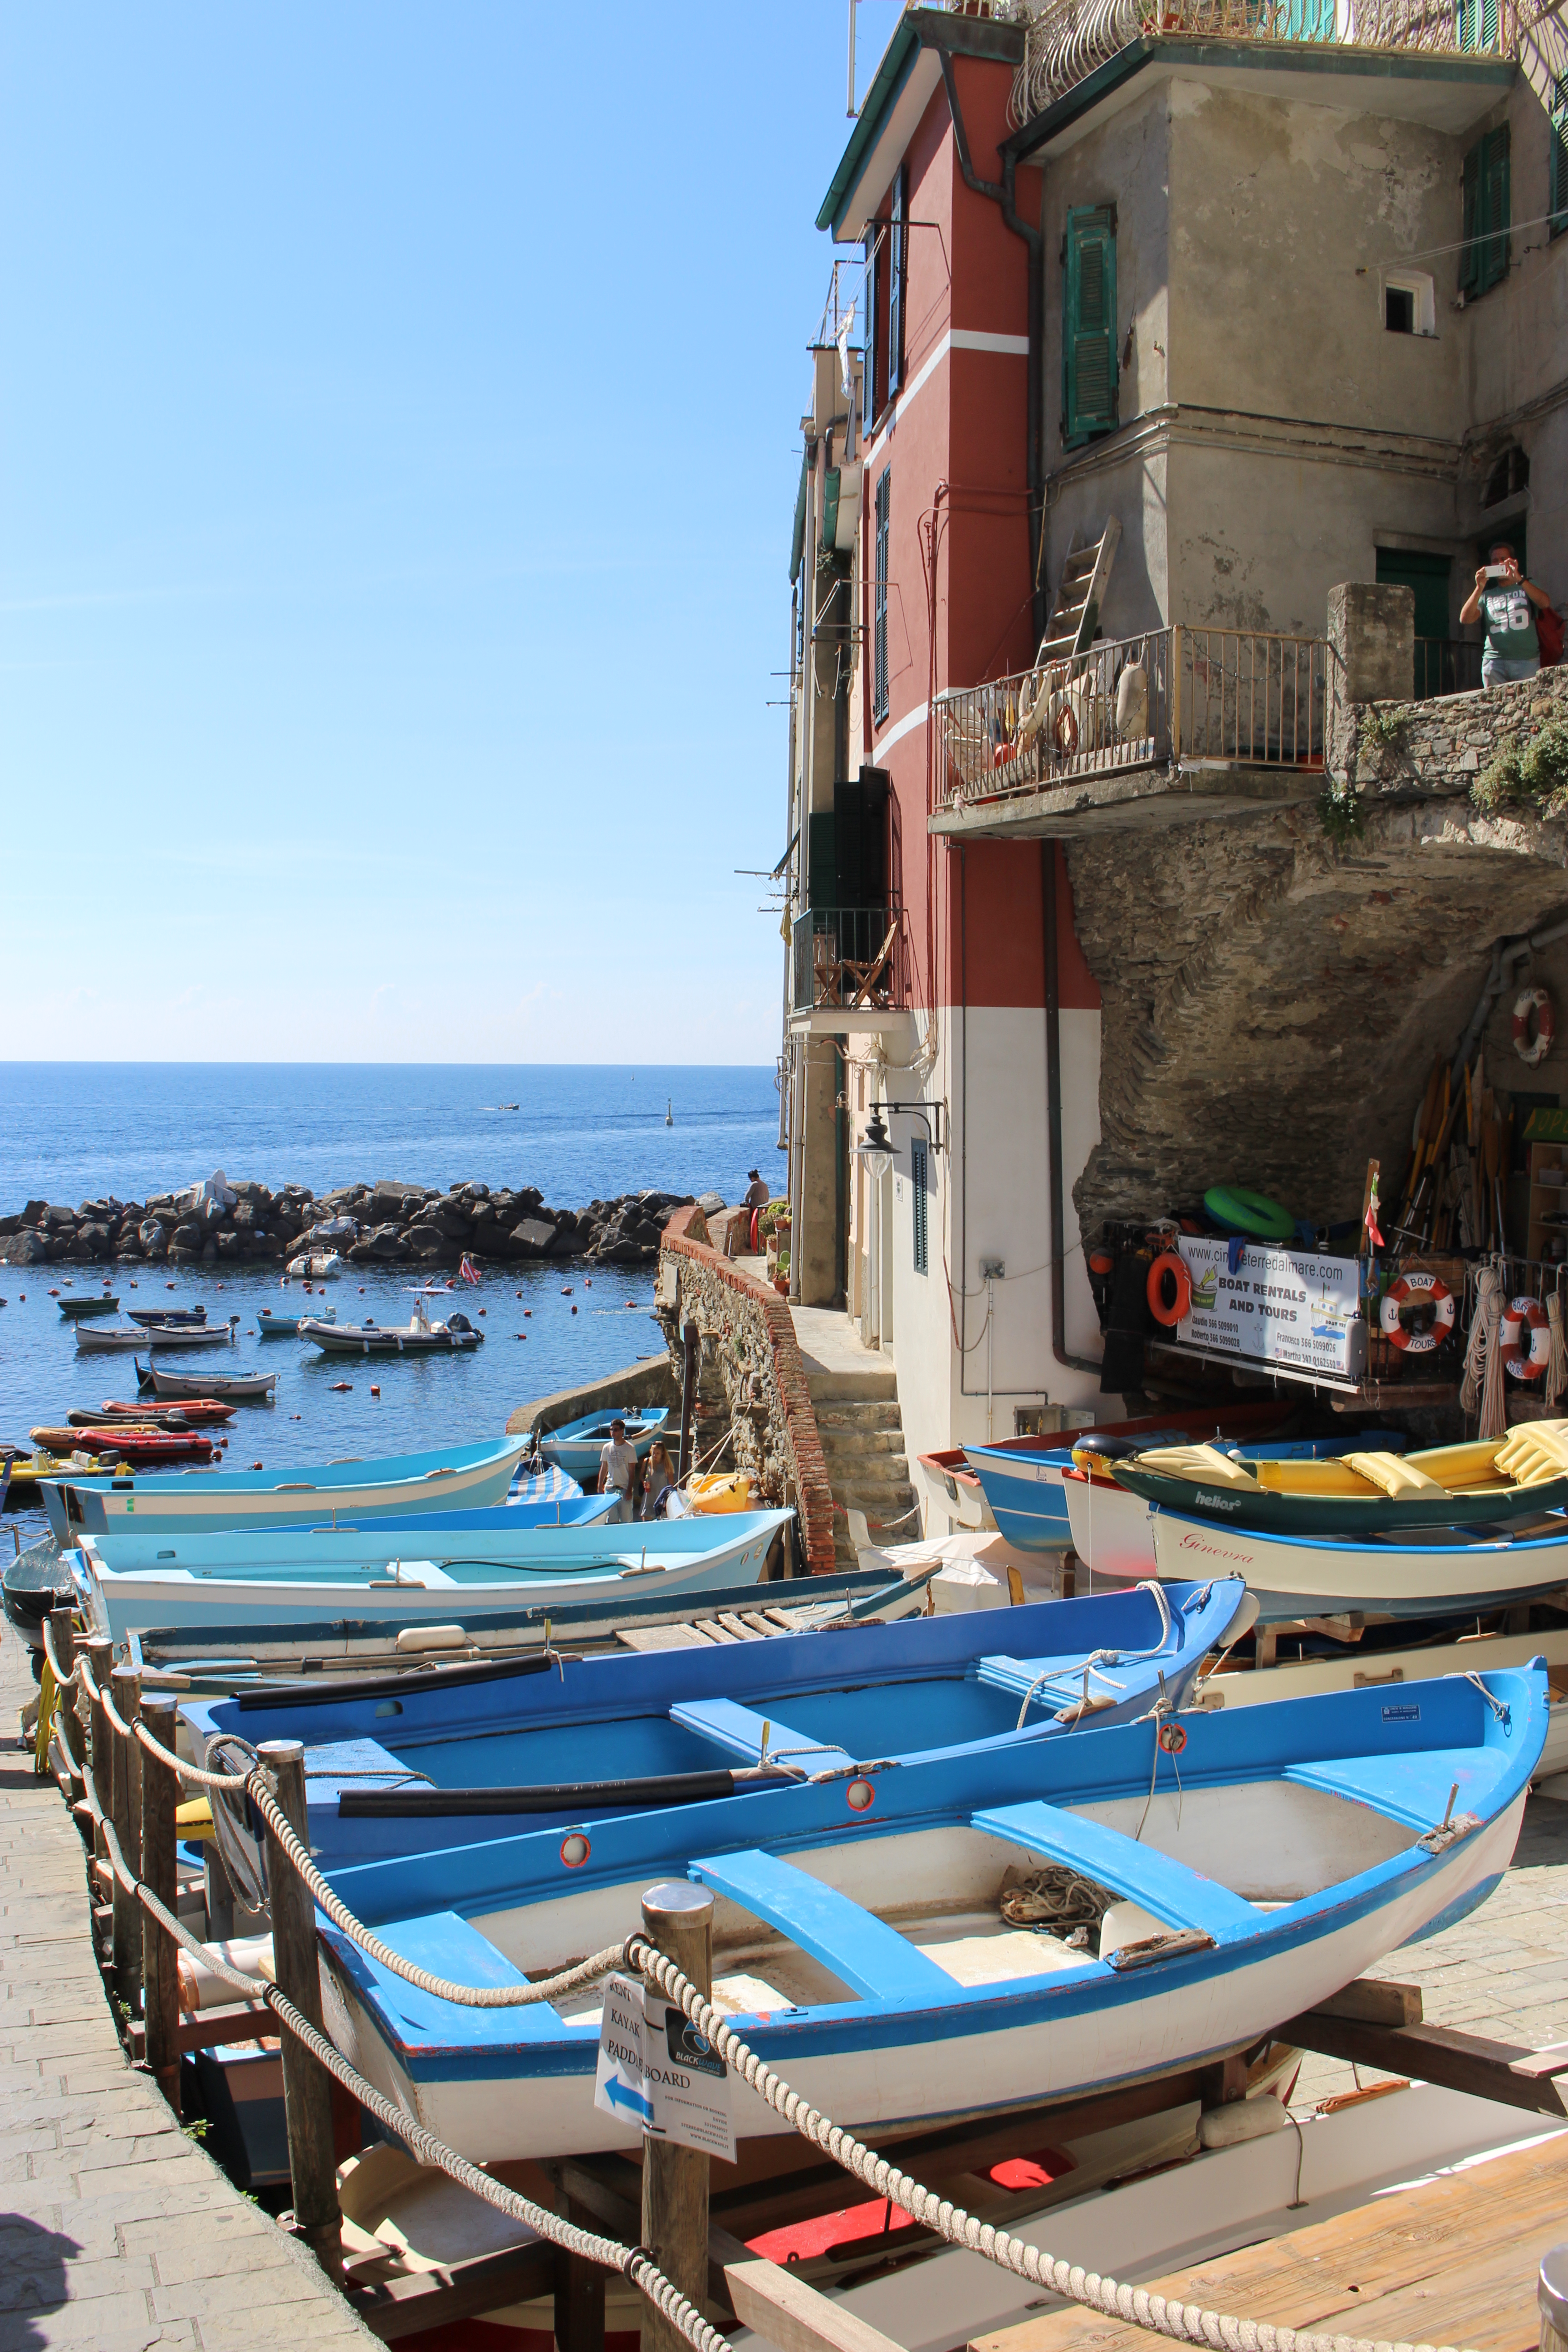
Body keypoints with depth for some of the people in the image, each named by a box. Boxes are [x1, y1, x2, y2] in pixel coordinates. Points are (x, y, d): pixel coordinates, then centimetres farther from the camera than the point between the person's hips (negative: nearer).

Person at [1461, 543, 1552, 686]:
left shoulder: (1527, 586, 15)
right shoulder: (1487, 595, 19)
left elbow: (1545, 603, -6)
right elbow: (1465, 618, 4)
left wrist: (1519, 579, -15)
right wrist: (1480, 587, -6)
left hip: (1527, 660, -2)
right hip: (1494, 662, 2)